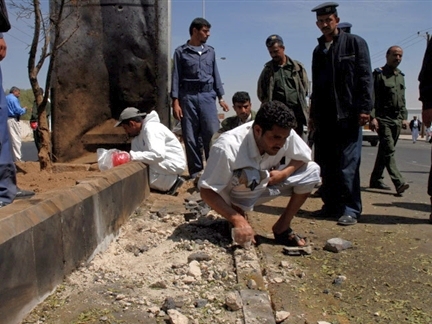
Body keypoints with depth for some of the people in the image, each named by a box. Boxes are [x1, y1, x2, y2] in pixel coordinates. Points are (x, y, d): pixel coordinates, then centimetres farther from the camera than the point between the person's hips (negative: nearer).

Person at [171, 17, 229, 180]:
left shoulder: (210, 51, 14)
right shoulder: (181, 51, 4)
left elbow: (215, 75, 17)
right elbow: (176, 77, 1)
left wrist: (221, 97, 10)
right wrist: (175, 102, -7)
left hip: (207, 96, 2)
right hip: (188, 96, -2)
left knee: (212, 133, -8)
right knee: (190, 137, 1)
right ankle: (196, 171, 10)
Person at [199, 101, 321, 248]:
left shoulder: (285, 134, -22)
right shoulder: (228, 147, -37)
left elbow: (303, 157, -4)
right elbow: (207, 191, -33)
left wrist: (283, 174, -23)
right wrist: (238, 220, -44)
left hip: (265, 184, 6)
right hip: (234, 196, -5)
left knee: (312, 170, -10)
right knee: (250, 177, -38)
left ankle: (282, 227, -1)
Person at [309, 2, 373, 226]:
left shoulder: (355, 43, 3)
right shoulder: (319, 51, 19)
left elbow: (365, 77, -5)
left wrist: (364, 109, -13)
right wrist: (313, 114, 17)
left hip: (348, 114, -6)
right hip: (325, 116, 6)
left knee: (348, 164, -7)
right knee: (327, 165, 6)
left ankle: (351, 209, 0)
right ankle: (331, 205, 14)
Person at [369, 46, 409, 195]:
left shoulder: (401, 76, 18)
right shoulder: (378, 74, -3)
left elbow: (402, 100, 23)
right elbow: (371, 97, -10)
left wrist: (404, 117, 14)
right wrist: (372, 117, -18)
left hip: (397, 120, 7)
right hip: (383, 119, -7)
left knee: (384, 151, 10)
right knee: (389, 150, -14)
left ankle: (376, 180, 18)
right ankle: (399, 182, -20)